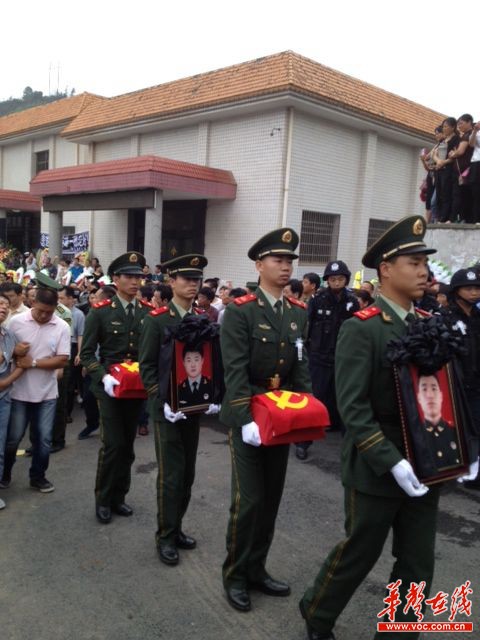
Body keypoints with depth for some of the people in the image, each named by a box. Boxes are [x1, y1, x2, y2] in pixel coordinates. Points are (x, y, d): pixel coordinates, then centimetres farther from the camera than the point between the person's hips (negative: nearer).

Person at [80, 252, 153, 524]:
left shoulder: (150, 312, 3)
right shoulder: (100, 312, -4)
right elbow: (87, 353, -4)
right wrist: (103, 376, -19)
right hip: (109, 387, -3)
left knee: (128, 445, 12)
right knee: (113, 444, -6)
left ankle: (119, 497, 28)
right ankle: (103, 499, 14)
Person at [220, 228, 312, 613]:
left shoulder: (299, 313, 7)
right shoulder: (240, 311, -11)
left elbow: (302, 368, 7)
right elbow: (235, 372, -17)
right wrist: (247, 419, -24)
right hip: (248, 415, -5)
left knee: (271, 498, 13)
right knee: (248, 500, -1)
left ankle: (256, 568, 31)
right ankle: (235, 575, 20)